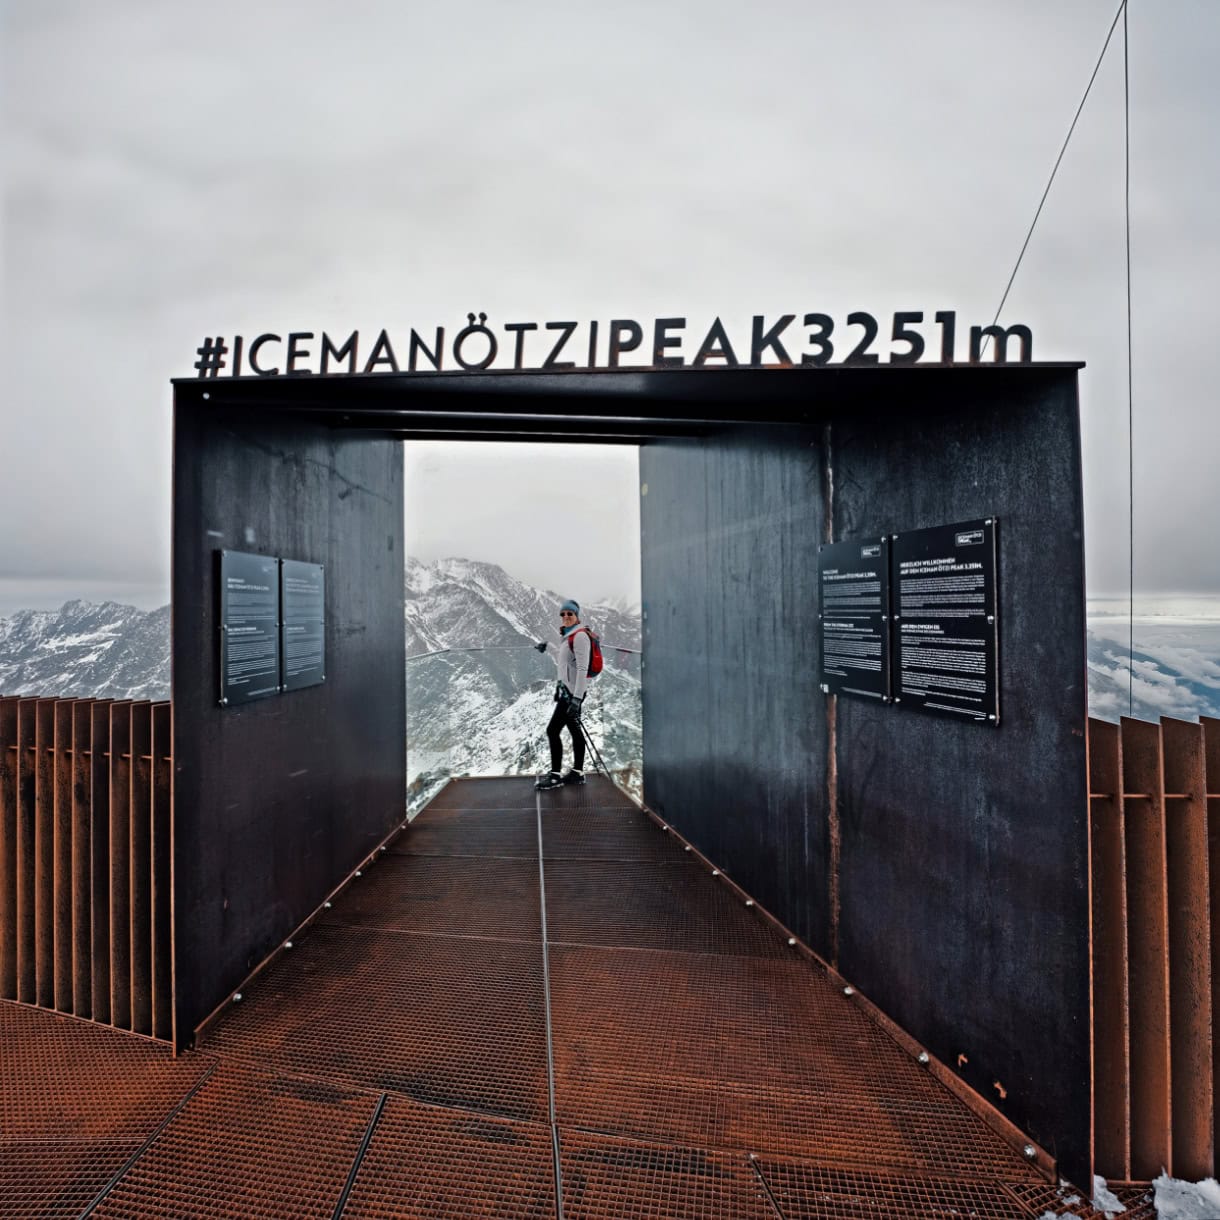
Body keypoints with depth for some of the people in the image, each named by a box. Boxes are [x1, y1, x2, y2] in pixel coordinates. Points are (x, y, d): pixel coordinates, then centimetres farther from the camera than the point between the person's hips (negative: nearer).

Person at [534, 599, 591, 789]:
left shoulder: (580, 636, -13)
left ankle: (556, 775, -1)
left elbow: (582, 669, -22)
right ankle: (577, 773, 20)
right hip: (567, 689, 10)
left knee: (553, 730, -8)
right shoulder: (568, 637, 16)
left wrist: (576, 697, -27)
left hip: (573, 691, -10)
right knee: (574, 729, 13)